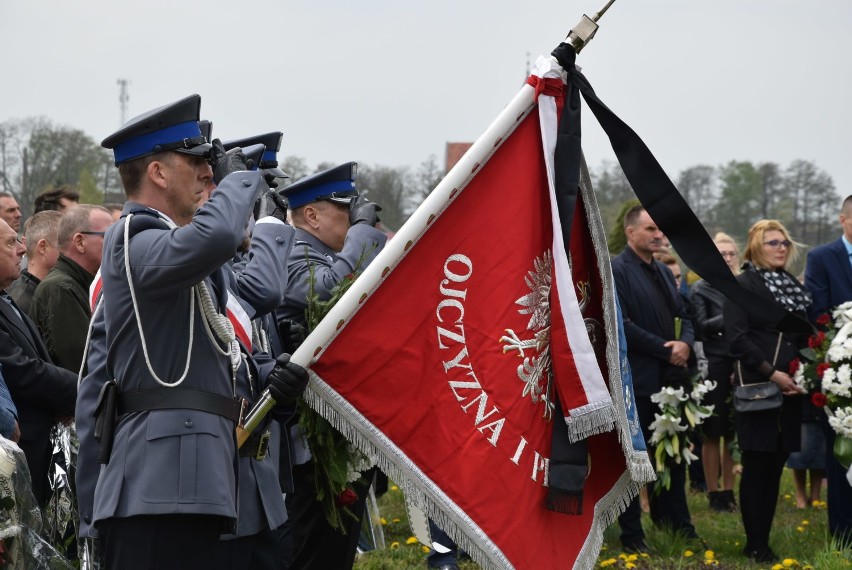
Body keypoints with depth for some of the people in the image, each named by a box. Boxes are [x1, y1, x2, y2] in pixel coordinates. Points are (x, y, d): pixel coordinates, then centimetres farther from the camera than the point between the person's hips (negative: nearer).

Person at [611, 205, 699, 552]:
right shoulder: (614, 271, -10)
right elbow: (621, 325, -19)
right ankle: (632, 535, 8)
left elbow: (683, 316, 16)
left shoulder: (664, 272, 16)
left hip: (669, 378, 8)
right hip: (635, 380, -8)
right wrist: (665, 350, -16)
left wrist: (685, 344, -6)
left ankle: (677, 524, 22)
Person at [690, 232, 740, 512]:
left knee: (733, 433, 8)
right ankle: (713, 493, 9)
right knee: (713, 433, 2)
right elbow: (701, 327, -10)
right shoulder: (701, 289, 0)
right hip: (714, 366, -4)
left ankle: (728, 491, 15)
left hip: (739, 365, 4)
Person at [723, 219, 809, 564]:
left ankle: (764, 540, 13)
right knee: (757, 466, -2)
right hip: (757, 388, -6)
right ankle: (755, 545, 4)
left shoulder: (793, 286, 16)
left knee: (775, 466, 7)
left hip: (789, 388, 6)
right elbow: (737, 338, -13)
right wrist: (772, 373, -18)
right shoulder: (742, 285, -4)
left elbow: (804, 336, 19)